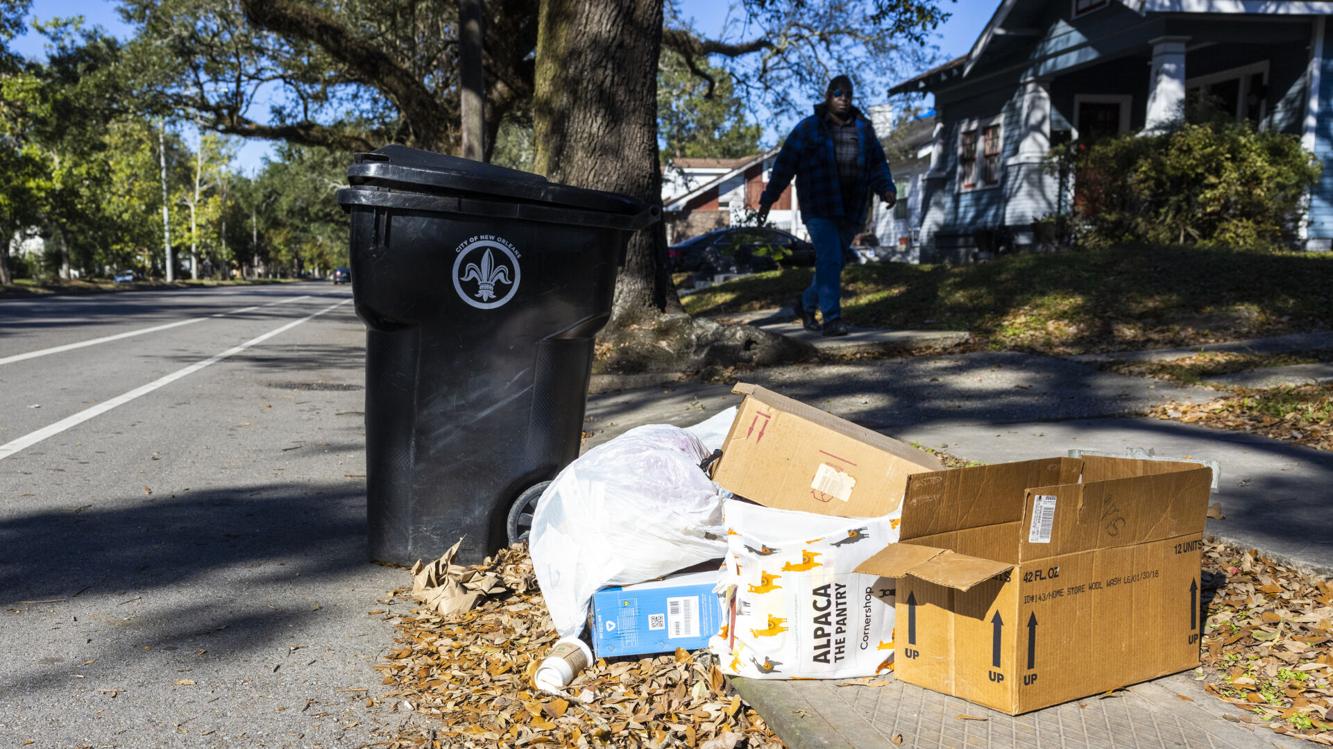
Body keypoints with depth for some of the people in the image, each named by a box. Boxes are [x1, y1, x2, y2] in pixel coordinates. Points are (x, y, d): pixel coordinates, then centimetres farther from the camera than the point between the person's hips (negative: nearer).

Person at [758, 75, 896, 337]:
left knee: (832, 261, 11)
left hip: (851, 209, 4)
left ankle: (807, 303, 33)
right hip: (819, 208, -4)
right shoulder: (809, 127, 2)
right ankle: (831, 319, -14)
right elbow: (785, 164, 2)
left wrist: (887, 190, -10)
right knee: (830, 260, -16)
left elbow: (878, 165, 8)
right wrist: (768, 199, 1)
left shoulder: (863, 128, 12)